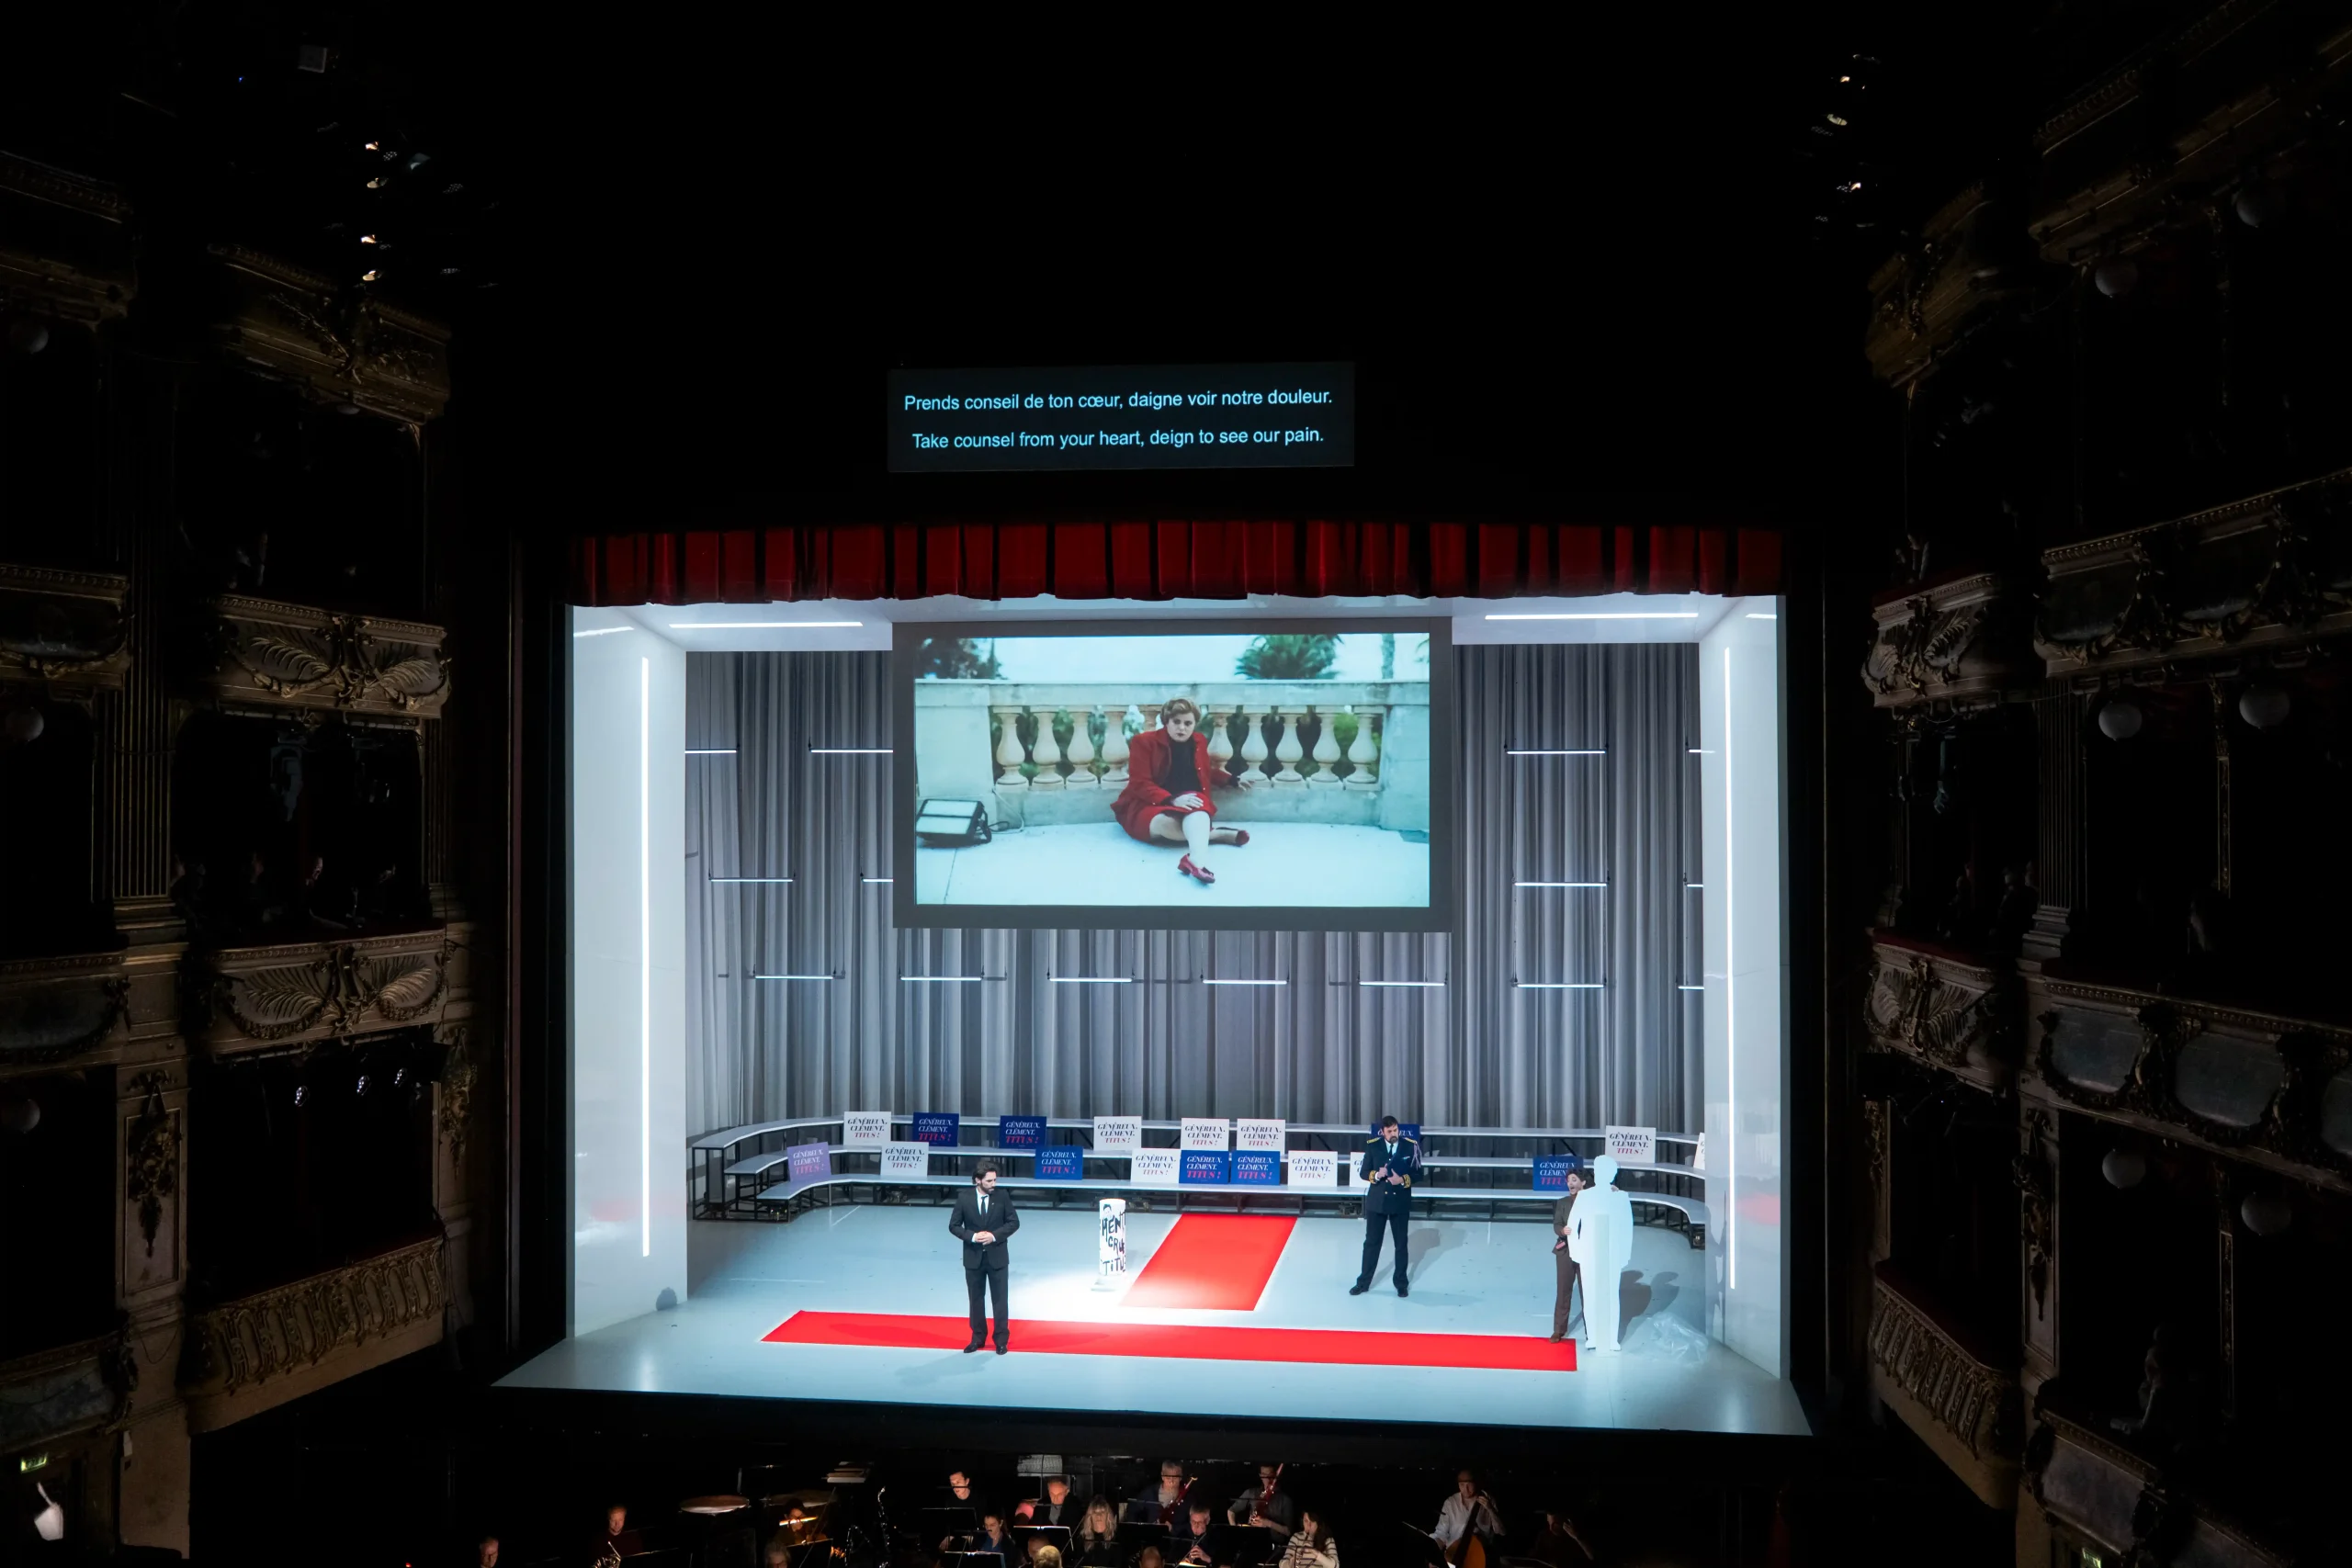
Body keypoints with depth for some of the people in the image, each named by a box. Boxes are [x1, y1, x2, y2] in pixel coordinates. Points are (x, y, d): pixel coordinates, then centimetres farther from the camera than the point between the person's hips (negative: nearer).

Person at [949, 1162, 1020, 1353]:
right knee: (976, 1300, 11)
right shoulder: (964, 1198, -7)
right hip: (973, 1257, 1)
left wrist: (994, 1235, -16)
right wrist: (972, 1236, -18)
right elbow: (954, 1225, -2)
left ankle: (1002, 1340, 14)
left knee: (999, 1300, 5)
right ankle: (978, 1338, 24)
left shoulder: (1002, 1197, -7)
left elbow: (1014, 1222, -3)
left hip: (997, 1257, -1)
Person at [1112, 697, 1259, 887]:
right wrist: (1172, 800, -26)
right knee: (1166, 824, -41)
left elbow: (1207, 771, 30)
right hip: (1148, 807, -3)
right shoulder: (1144, 742, -7)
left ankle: (1197, 858, -64)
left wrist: (1234, 781, 20)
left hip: (1189, 807, 3)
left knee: (1198, 808, -37)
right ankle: (1217, 834, -27)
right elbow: (1139, 785, -14)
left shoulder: (1199, 741, 11)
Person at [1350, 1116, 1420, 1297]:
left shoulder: (1411, 1146, -6)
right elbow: (1363, 1172, 1)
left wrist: (1403, 1180, -20)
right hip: (1376, 1201, 0)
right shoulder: (1372, 1146, -4)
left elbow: (1418, 1173, -3)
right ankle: (1363, 1282, 18)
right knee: (1371, 1242, 8)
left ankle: (1401, 1283, 24)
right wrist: (1376, 1175, -20)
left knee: (1401, 1244, 11)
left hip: (1400, 1202, 0)